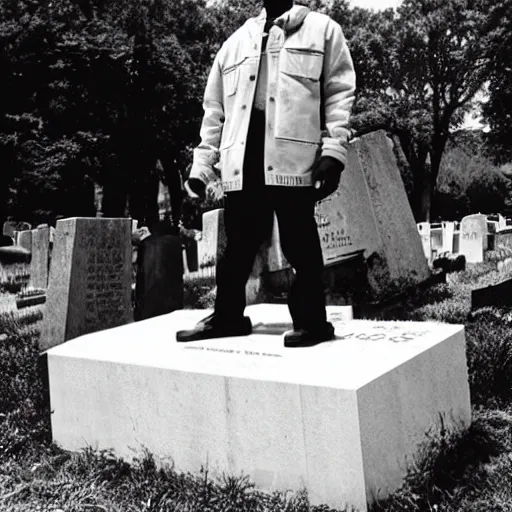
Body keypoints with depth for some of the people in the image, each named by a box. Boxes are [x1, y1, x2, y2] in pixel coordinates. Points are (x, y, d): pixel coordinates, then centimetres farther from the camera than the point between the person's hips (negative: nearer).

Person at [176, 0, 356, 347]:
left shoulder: (324, 30, 13)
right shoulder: (235, 43, 24)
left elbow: (340, 92, 3)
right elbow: (215, 109, 20)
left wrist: (333, 150, -9)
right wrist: (202, 164, 12)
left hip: (295, 157, -4)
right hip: (242, 161, 4)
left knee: (300, 245, -1)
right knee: (237, 245, 8)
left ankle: (311, 321, 9)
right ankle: (228, 316, 20)